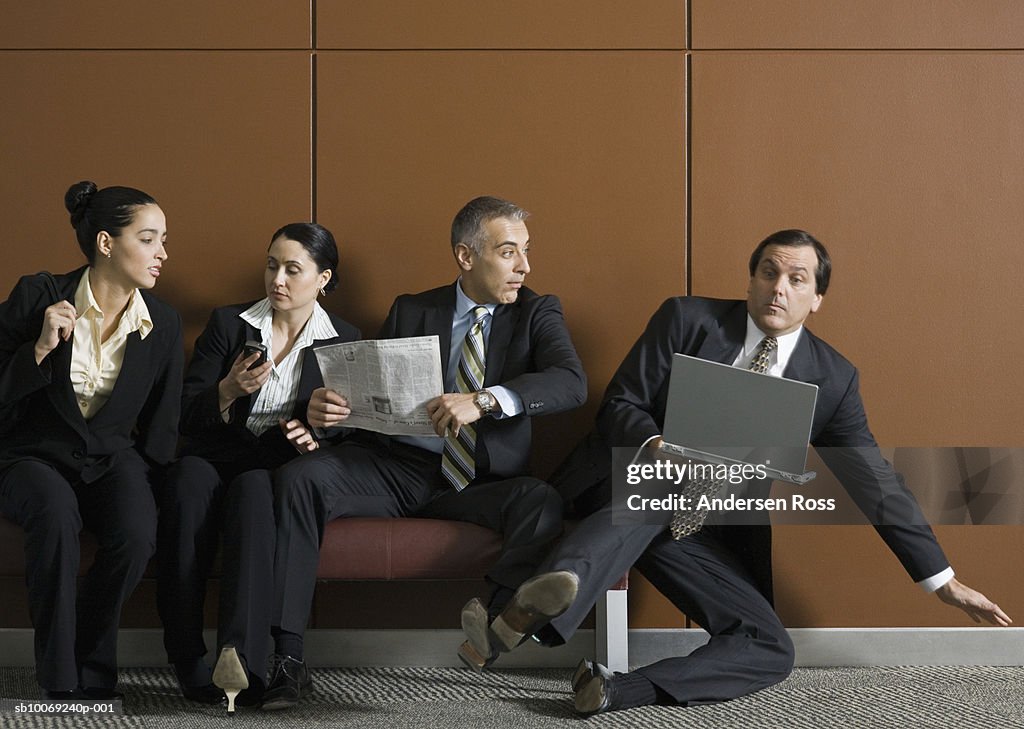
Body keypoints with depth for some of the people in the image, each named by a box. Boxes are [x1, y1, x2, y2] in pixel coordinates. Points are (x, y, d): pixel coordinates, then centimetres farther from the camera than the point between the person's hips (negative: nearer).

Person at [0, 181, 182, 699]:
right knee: (57, 514, -37)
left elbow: (161, 428, 10)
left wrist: (141, 488, 0)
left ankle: (93, 674, -9)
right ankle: (59, 680, -24)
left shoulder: (164, 324, 1)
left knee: (137, 534, -31)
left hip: (113, 459, 3)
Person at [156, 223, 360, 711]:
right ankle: (187, 660, -37)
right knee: (188, 488, -36)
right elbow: (186, 414, 5)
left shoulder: (344, 340, 13)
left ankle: (240, 654, -53)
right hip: (216, 454, 1)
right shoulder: (228, 324, 12)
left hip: (279, 465, -1)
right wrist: (230, 389, -15)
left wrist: (317, 435, -12)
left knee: (251, 492, -38)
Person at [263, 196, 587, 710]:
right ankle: (286, 659, -26)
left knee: (542, 503, -34)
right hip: (395, 468, 2)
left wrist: (484, 400, -30)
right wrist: (324, 408, -15)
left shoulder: (536, 314, 7)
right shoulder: (410, 312, 13)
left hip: (479, 482, -2)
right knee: (298, 479, -23)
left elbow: (572, 381, -13)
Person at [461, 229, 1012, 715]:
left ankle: (624, 690, -31)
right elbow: (620, 402, -3)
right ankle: (529, 614, -58)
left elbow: (872, 480, 4)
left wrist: (942, 580, 1)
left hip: (707, 536, 4)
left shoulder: (831, 378, 2)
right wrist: (654, 446, -27)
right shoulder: (687, 320, -3)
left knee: (773, 652, -15)